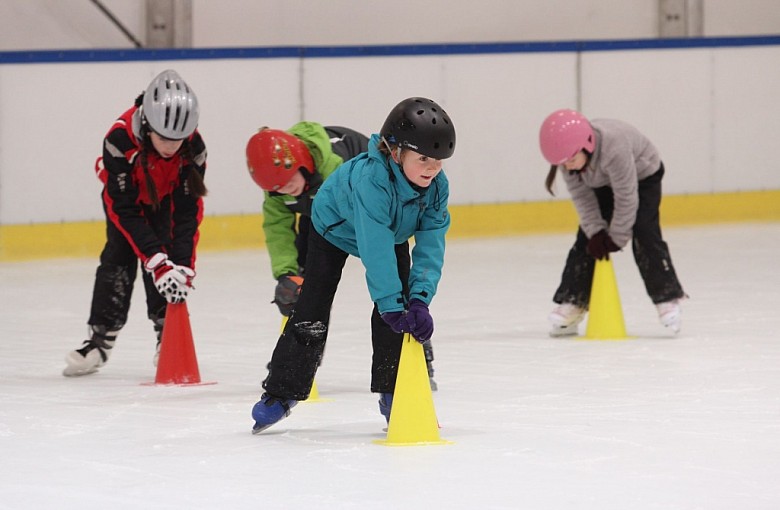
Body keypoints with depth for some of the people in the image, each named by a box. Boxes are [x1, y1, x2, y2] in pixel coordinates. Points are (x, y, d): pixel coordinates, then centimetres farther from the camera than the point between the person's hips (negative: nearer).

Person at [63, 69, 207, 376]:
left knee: (166, 258, -14)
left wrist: (182, 265, -33)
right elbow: (124, 210, -37)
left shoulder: (193, 147, -34)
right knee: (119, 256, -10)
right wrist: (157, 261, -41)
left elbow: (188, 211, -26)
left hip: (167, 194, 1)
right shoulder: (120, 140, -42)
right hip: (125, 189, -1)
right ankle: (100, 337, -3)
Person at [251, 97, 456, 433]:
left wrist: (419, 300, -40)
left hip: (394, 232, 4)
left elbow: (431, 245, -28)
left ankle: (393, 393, 2)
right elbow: (375, 249, -49)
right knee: (312, 311, -3)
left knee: (398, 306, -9)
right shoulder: (370, 179, -47)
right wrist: (392, 306, -51)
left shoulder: (437, 186, -29)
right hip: (336, 227, -4)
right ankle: (280, 393, 8)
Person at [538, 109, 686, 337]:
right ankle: (572, 303, -1)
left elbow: (626, 196, -34)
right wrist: (595, 232, -22)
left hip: (643, 174, -5)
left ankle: (667, 299, -9)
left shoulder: (614, 148, -45)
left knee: (644, 234, -18)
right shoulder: (567, 151, -27)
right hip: (603, 183, 5)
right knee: (587, 239, -4)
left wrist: (617, 237, -24)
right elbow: (581, 195, -15)